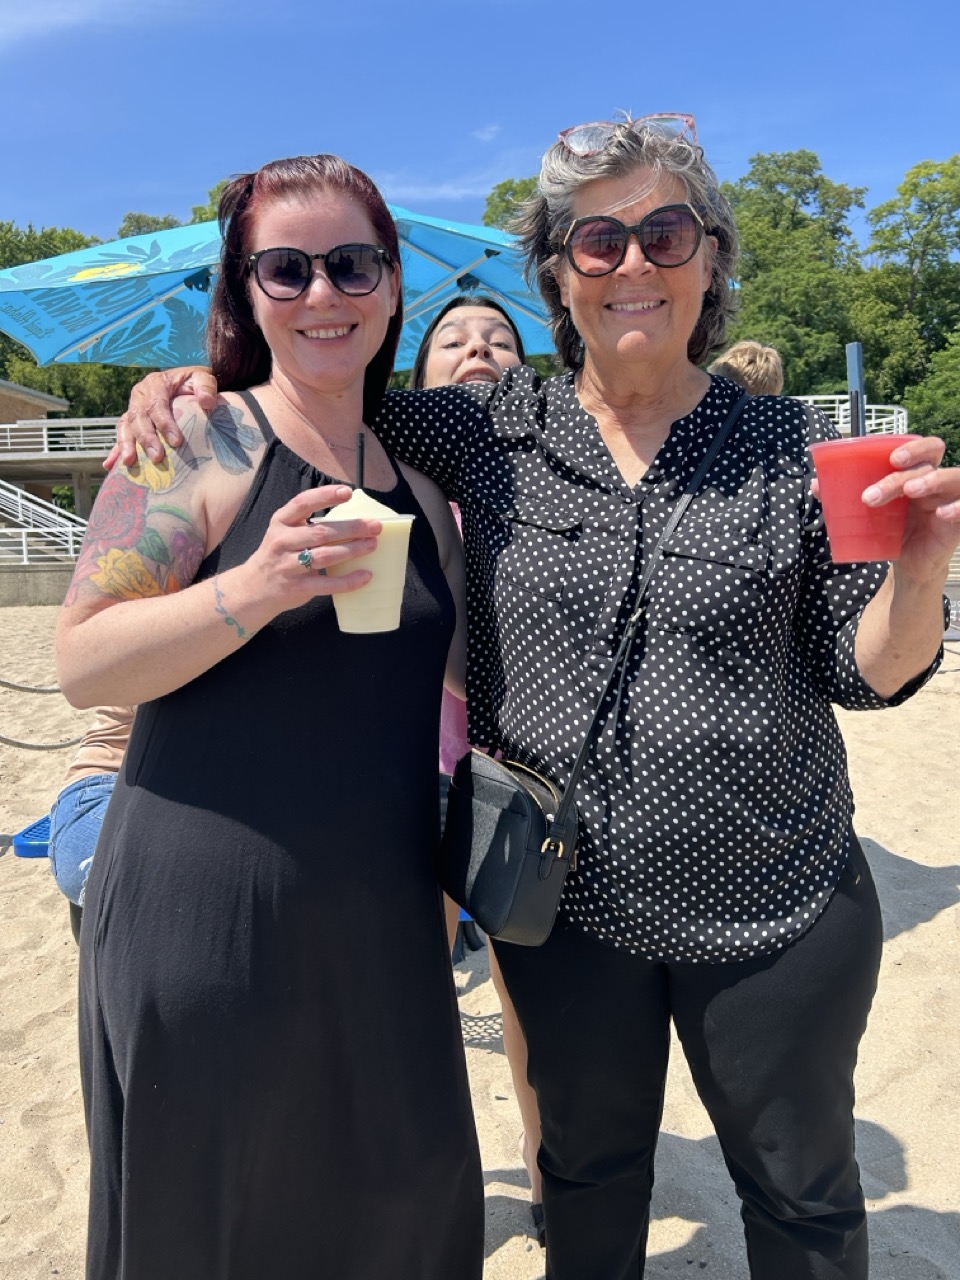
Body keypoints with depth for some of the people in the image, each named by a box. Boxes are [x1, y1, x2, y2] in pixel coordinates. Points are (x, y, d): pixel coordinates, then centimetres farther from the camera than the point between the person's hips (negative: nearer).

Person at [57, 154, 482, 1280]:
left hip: (382, 924, 5)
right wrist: (254, 588, -27)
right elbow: (82, 661, -13)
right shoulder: (199, 437, -8)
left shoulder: (421, 467, 8)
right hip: (207, 920, -4)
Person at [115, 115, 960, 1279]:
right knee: (588, 1168, 23)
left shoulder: (791, 445, -5)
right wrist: (192, 383, -9)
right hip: (564, 904, 1)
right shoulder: (492, 429, -3)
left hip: (776, 909, 0)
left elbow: (864, 672, -3)